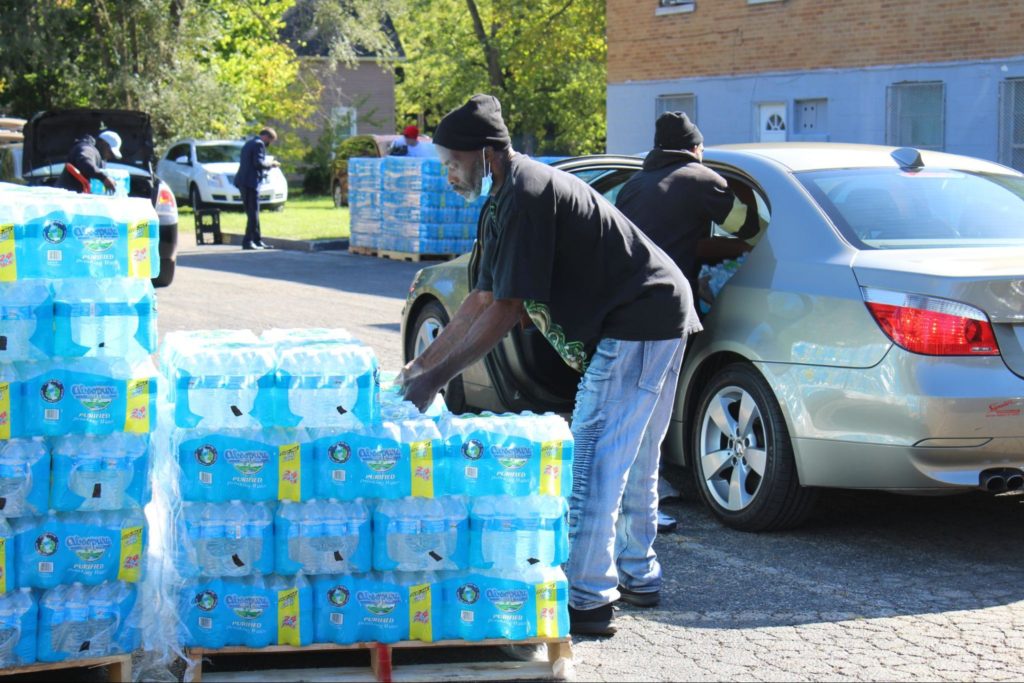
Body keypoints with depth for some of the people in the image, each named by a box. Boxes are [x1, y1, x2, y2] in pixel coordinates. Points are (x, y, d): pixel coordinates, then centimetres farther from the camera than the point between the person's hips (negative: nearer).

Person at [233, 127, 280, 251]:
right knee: (253, 213, -7)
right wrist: (270, 164, -2)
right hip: (251, 181, -10)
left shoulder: (249, 144, 23)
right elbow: (258, 162, -18)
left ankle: (257, 241, 15)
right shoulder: (259, 144, -8)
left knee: (253, 213, 12)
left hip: (243, 182, 10)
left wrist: (268, 165, 22)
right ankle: (248, 241, -9)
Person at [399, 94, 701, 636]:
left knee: (594, 458, -10)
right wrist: (424, 362, 15)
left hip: (639, 324, -11)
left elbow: (506, 311, -23)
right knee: (632, 459, 19)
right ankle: (637, 573, 32)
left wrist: (437, 379, -19)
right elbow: (482, 299, 18)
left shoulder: (526, 197, -21)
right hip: (654, 321, 11)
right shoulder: (502, 205, 13)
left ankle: (589, 601, -8)